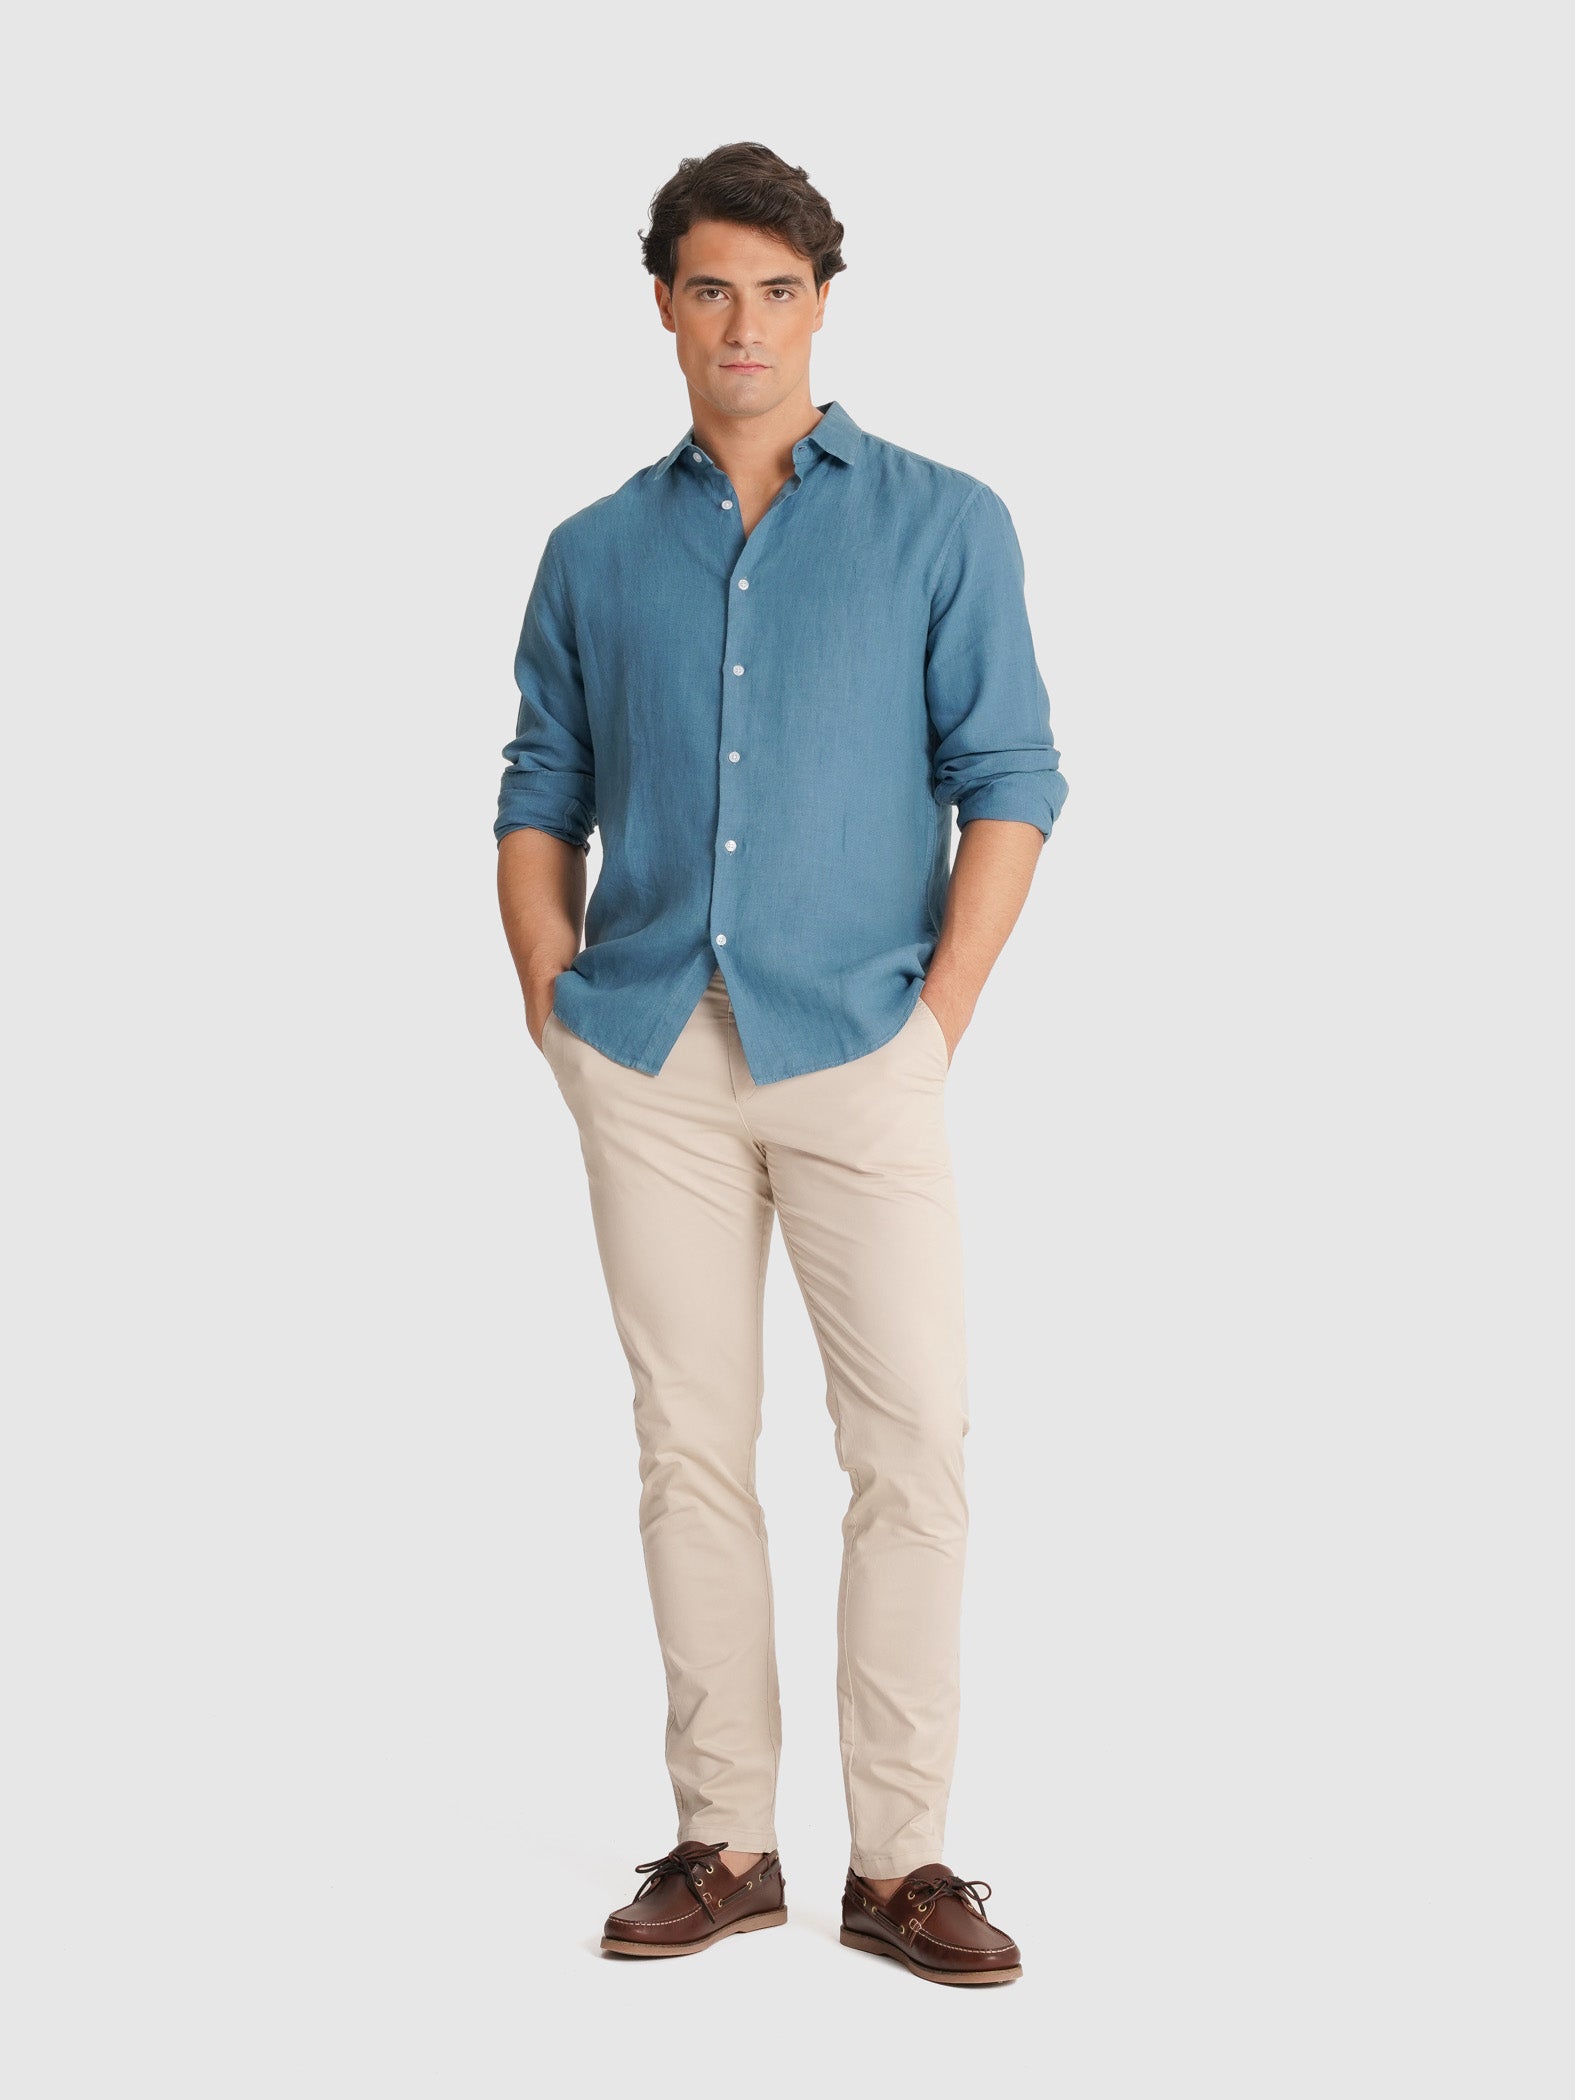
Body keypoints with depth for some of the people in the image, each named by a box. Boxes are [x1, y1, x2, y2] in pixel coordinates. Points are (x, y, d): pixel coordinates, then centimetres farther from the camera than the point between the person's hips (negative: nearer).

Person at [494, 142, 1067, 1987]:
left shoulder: (943, 524, 5)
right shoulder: (595, 554, 13)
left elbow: (1008, 782, 1)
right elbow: (541, 797, 15)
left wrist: (938, 1019, -7)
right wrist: (555, 1005, 2)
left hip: (855, 1047, -2)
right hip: (648, 1057, 2)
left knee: (913, 1444, -6)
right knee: (691, 1450, 5)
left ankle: (899, 1860, 3)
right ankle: (724, 1843, 14)